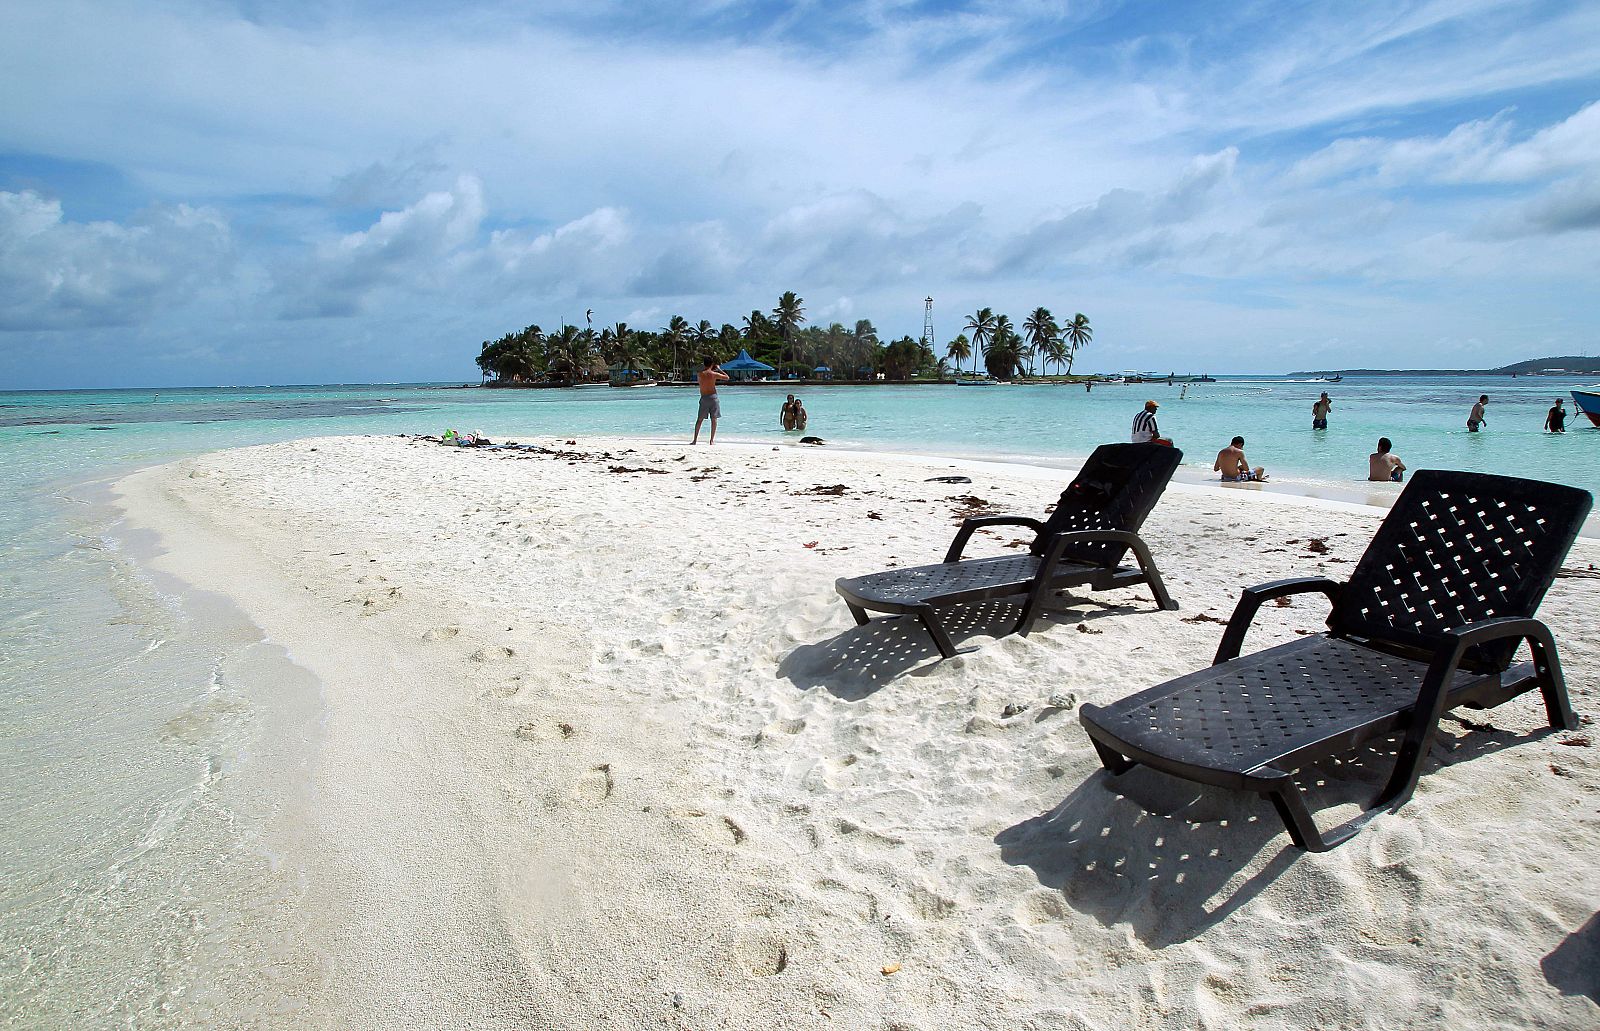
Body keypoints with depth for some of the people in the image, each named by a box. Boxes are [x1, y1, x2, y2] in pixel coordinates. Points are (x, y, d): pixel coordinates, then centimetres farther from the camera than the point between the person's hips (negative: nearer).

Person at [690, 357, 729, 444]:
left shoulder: (700, 373, 1)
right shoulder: (714, 374, -7)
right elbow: (727, 377, 4)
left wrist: (714, 370, 26)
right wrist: (719, 369, 13)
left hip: (703, 398, 3)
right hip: (713, 397, -2)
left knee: (700, 419, 10)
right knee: (714, 419, 5)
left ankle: (695, 439, 7)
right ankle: (712, 440, 3)